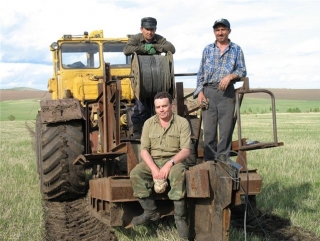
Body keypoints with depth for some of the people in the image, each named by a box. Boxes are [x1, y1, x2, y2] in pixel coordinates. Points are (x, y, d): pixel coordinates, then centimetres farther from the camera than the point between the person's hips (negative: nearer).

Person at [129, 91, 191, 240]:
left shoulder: (182, 122, -2)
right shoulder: (149, 123, 5)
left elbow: (186, 150, -10)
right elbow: (144, 150, -1)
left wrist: (169, 164, -26)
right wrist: (154, 168, -19)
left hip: (174, 161, -3)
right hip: (152, 161, 3)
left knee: (178, 173, -37)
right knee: (135, 173, -26)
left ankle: (180, 217, -29)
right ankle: (150, 211, -15)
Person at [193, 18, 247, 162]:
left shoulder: (236, 50, 11)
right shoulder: (208, 49, 15)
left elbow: (242, 70, 6)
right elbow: (201, 73, 13)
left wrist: (230, 76, -14)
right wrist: (200, 92, 2)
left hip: (227, 92, -1)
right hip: (209, 92, 1)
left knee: (226, 128, -3)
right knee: (208, 128, -2)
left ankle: (222, 160, 3)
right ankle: (209, 161, 4)